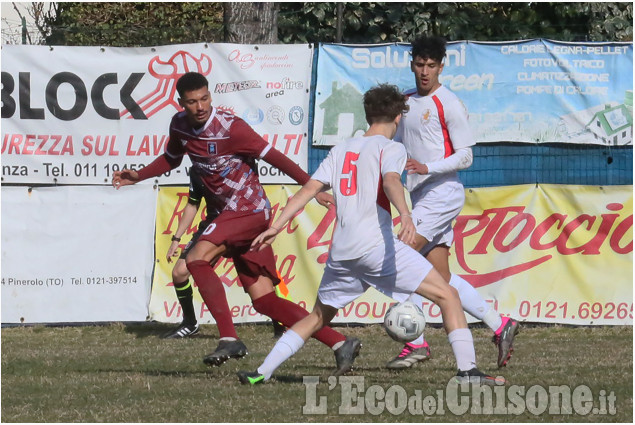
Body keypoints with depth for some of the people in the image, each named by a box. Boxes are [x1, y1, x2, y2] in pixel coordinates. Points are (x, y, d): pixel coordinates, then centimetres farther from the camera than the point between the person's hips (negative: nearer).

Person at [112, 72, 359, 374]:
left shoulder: (229, 127, -18)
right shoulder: (180, 125, 5)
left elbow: (274, 157, -17)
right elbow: (171, 158, 27)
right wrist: (138, 176, 15)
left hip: (250, 208, -8)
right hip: (233, 212, 8)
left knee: (197, 259, -23)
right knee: (263, 300, 2)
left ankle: (229, 340, -25)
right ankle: (340, 343, 2)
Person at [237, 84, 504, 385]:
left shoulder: (341, 150, 21)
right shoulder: (390, 148, 4)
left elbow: (309, 189, 13)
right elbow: (390, 180, -17)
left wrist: (276, 227, 13)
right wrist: (405, 215, -34)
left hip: (341, 250, 6)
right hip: (378, 244, -6)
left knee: (318, 318, 22)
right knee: (447, 296, -2)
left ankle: (260, 373, 14)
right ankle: (467, 370, -14)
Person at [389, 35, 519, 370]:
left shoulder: (448, 104, -8)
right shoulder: (406, 102, 15)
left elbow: (465, 156, -11)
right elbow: (397, 147, 28)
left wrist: (427, 168, -23)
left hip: (443, 192, -8)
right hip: (421, 196, 8)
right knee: (440, 276, 4)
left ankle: (415, 343, -14)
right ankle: (500, 326, 11)